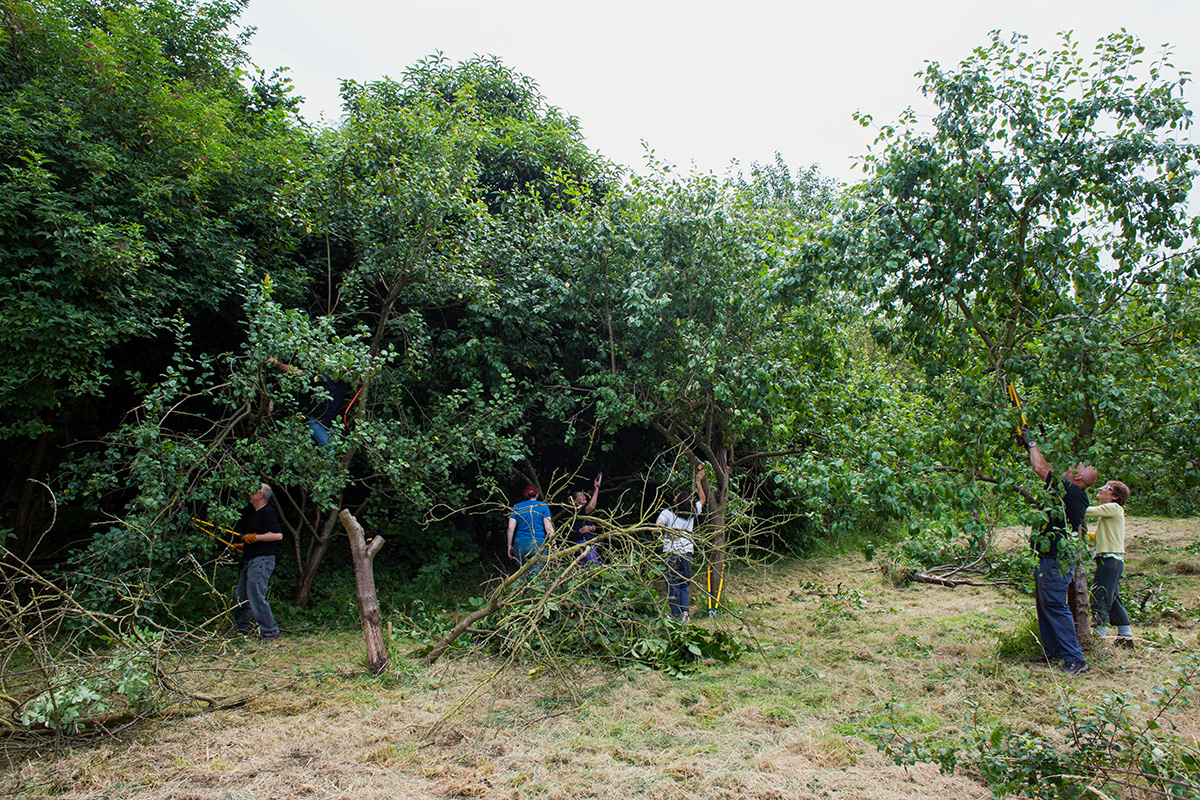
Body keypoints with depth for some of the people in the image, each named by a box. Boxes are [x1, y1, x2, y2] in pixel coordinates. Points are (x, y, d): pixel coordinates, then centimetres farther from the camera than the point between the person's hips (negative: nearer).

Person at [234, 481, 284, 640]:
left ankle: (271, 632, -5)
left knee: (256, 597, -11)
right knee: (242, 596, 17)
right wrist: (243, 545, 23)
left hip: (262, 560, -10)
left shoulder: (267, 512, -12)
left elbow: (278, 535, -24)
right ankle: (242, 628, 30)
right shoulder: (253, 513, 20)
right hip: (250, 560, 11)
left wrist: (254, 537, -18)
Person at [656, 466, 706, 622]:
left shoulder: (668, 512, -4)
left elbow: (658, 524, -20)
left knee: (673, 584, 4)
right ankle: (686, 612, 6)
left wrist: (669, 532, -13)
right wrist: (698, 482, 28)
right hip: (687, 551, 3)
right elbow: (702, 499, 23)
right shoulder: (692, 513, 7)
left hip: (672, 552, -3)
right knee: (685, 584, 14)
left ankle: (676, 615, 4)